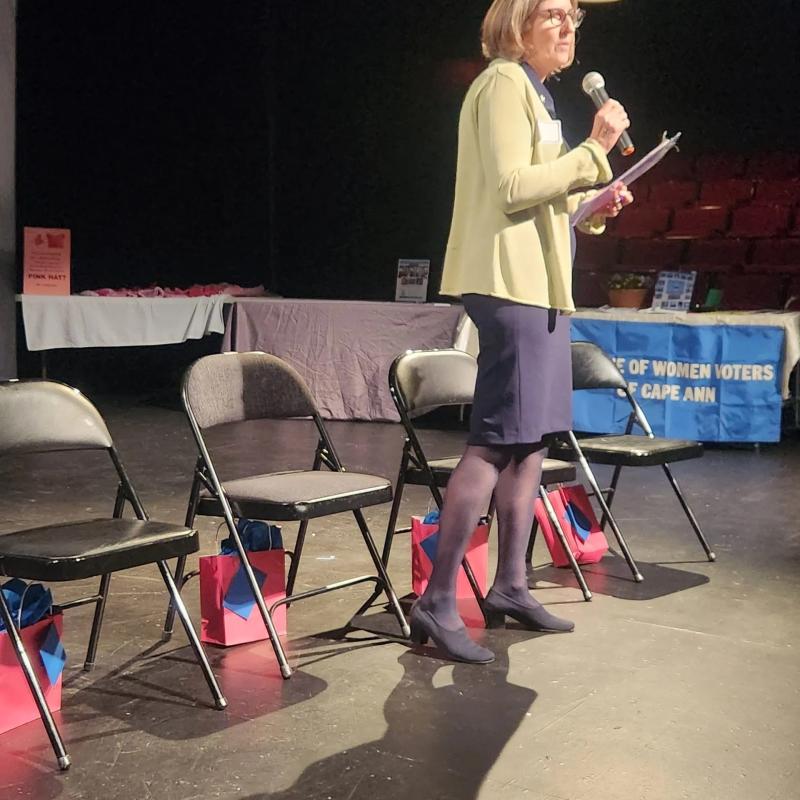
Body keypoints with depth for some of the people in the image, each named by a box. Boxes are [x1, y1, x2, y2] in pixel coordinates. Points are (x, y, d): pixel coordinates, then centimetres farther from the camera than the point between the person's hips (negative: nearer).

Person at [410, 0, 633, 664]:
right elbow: (511, 187, -19)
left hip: (538, 284, 10)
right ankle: (437, 603, -10)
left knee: (533, 437, 11)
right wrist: (594, 152, -15)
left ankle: (510, 588, 19)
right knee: (497, 441, -13)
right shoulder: (503, 84, -8)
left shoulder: (533, 91, 22)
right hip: (510, 282, -10)